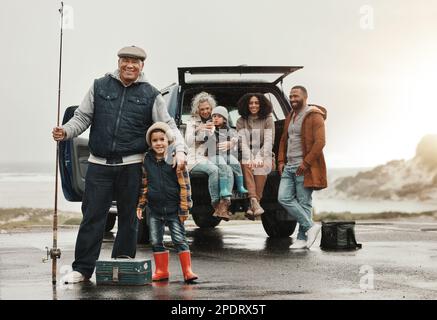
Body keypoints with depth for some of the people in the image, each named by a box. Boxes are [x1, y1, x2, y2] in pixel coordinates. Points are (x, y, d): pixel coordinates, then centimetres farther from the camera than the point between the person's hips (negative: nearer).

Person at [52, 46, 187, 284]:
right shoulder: (100, 86, 8)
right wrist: (66, 132, -10)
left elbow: (168, 126, 6)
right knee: (92, 216, 0)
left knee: (128, 217, 7)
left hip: (131, 165, 0)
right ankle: (82, 268, 7)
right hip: (99, 164, 0)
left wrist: (180, 151, -9)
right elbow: (83, 117, 9)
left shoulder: (150, 95, 7)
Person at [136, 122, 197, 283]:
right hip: (155, 209, 5)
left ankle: (187, 271, 0)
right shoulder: (147, 160, 4)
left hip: (173, 208, -5)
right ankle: (161, 271, 20)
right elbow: (144, 185, 14)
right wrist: (141, 205, 11)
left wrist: (184, 208, -10)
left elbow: (184, 184, -8)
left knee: (179, 239, -3)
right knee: (156, 241, 9)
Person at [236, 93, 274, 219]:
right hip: (247, 155, 1)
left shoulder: (268, 120, 5)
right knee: (246, 165, -34)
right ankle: (255, 202, -45)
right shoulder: (241, 121, 10)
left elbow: (268, 142, -6)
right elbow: (243, 142, -4)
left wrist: (259, 159, -21)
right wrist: (249, 159, -21)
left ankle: (252, 206, -37)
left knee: (261, 168, -34)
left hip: (264, 156, -1)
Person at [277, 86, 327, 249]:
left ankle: (302, 238, 3)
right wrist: (281, 161, 13)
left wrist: (306, 163, -19)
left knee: (303, 202, -4)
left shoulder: (314, 116, -7)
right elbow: (283, 140, 26)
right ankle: (310, 226, 2)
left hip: (304, 167, -8)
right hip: (289, 166, 8)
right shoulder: (290, 116, 18)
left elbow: (320, 142, -15)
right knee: (284, 198, -3)